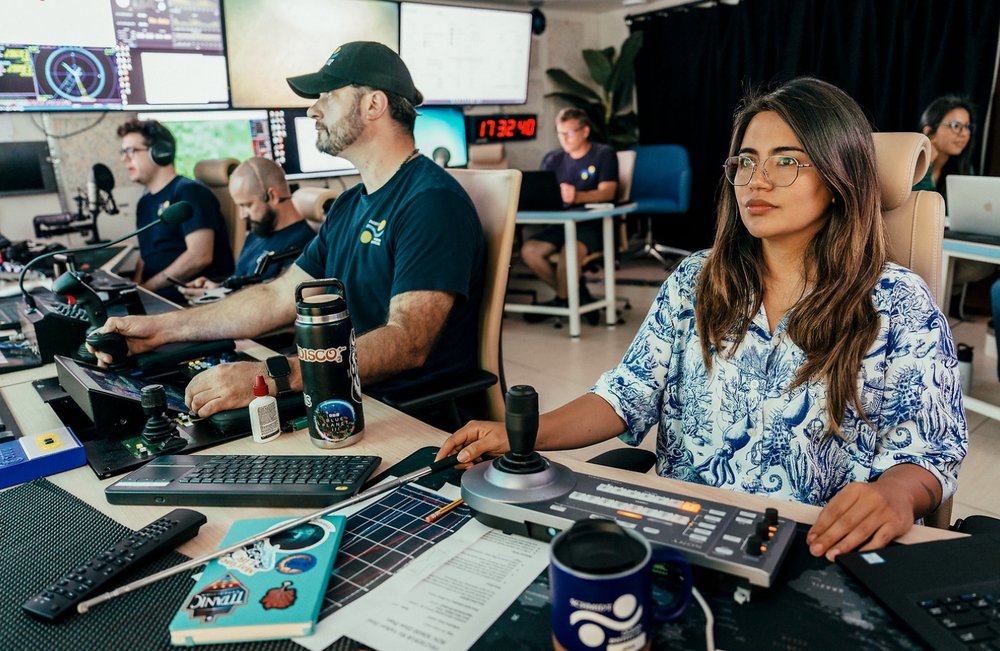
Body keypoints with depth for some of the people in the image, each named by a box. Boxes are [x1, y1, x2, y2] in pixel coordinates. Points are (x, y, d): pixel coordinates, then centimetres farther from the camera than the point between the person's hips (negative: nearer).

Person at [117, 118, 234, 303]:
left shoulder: (189, 191, -6)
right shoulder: (145, 203, 19)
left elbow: (199, 256, -16)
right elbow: (146, 255, 20)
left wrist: (147, 287, -12)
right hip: (158, 298, 7)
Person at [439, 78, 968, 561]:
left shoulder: (898, 303, 0)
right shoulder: (695, 282, 8)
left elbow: (927, 451, -1)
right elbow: (630, 393, 2)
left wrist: (893, 494, -26)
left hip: (821, 554, -2)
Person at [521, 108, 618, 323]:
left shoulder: (604, 154, 1)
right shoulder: (553, 159, 15)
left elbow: (607, 192, -14)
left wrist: (578, 197, -34)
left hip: (595, 224, -5)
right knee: (529, 250, -21)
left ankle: (561, 301, -8)